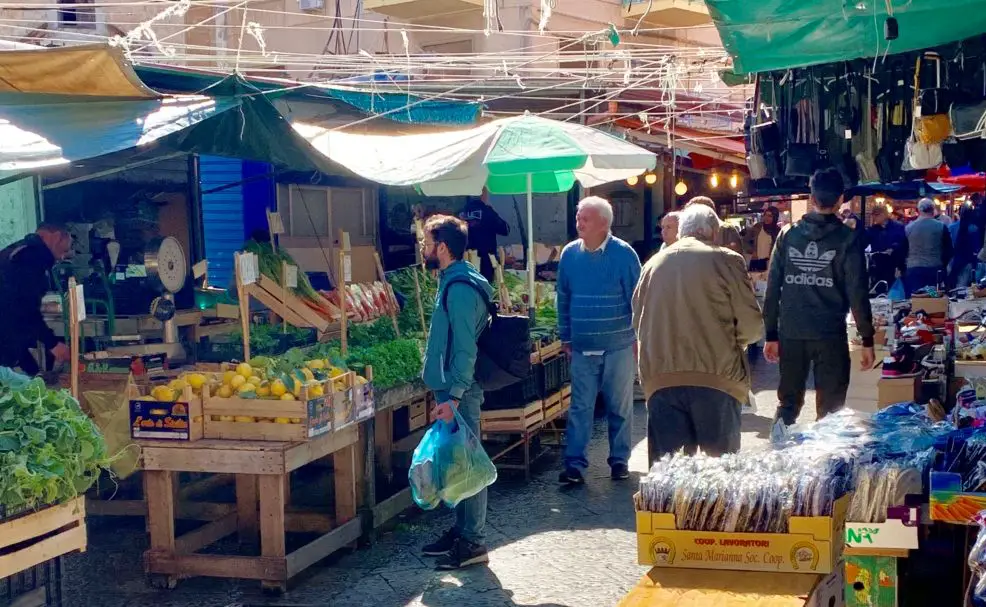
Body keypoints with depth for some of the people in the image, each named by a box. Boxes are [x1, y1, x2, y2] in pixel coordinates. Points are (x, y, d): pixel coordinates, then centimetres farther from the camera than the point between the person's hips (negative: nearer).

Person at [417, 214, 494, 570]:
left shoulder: (460, 288, -18)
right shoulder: (455, 281, 14)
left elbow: (465, 348, -23)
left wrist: (454, 396, -26)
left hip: (459, 392, -10)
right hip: (454, 388, 10)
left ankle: (472, 542, 2)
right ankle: (462, 530, 25)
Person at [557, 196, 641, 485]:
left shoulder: (623, 254, -7)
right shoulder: (570, 254, 2)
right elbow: (563, 298, 11)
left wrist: (639, 336, -3)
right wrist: (566, 336, 10)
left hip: (619, 345, -2)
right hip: (582, 346, 2)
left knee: (620, 406, 9)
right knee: (580, 407, 1)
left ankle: (619, 460, 20)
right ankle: (575, 463, 3)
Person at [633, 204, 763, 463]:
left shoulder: (652, 264, 11)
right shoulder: (726, 261, 0)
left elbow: (638, 323, 14)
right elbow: (751, 325, -2)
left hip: (660, 378, 3)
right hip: (715, 376, -3)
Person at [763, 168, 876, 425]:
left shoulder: (788, 235, 4)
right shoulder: (847, 238, -4)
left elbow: (773, 287, 3)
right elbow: (857, 291, -6)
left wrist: (771, 334, 9)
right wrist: (867, 339, 0)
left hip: (791, 333, 2)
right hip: (831, 335, -2)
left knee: (788, 403, 14)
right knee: (830, 409, 5)